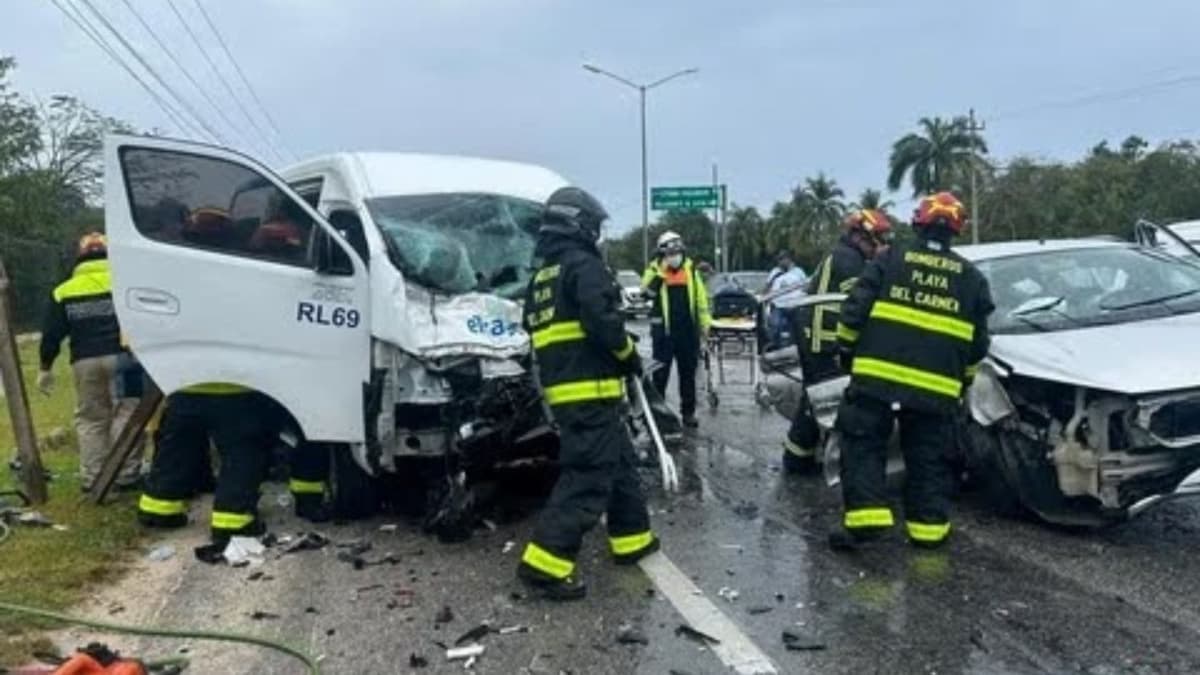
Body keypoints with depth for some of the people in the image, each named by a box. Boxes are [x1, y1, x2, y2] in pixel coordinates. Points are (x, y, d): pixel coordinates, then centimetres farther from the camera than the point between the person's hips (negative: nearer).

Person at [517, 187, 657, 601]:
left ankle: (632, 539, 29)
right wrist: (628, 354, -3)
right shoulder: (583, 265, -8)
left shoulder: (541, 276, 20)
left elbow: (538, 332, 22)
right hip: (589, 391, -10)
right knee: (588, 476, -9)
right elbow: (602, 321, -20)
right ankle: (545, 562, -13)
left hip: (562, 389, 10)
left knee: (620, 462, 20)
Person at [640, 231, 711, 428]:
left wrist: (704, 325, 7)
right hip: (664, 330, -2)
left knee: (688, 373, 10)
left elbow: (701, 299, 9)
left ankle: (688, 411, 19)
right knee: (661, 372, 4)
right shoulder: (655, 269, 0)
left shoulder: (691, 269, 6)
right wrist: (661, 271, -24)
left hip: (688, 330, 3)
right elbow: (647, 292, -18)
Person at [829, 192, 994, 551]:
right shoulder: (972, 277, 11)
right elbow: (978, 343, 13)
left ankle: (866, 515, -5)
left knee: (863, 445, 5)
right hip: (936, 387, 3)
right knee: (929, 458, 13)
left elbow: (855, 310, -3)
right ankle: (929, 525, 16)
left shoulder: (889, 260, 3)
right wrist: (964, 380, 25)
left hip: (877, 375, -2)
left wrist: (847, 349, 10)